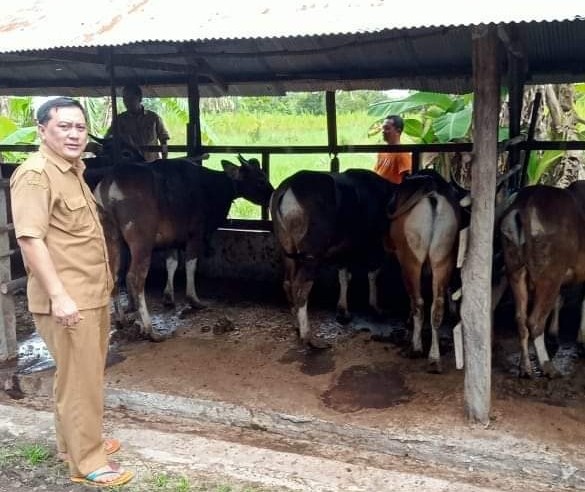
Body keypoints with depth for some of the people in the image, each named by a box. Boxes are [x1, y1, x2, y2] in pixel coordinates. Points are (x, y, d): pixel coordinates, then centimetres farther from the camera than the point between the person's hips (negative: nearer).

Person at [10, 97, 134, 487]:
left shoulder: (73, 171, 14)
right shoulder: (36, 174, -15)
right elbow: (30, 238, -23)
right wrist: (59, 295, -26)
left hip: (93, 293, 9)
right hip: (67, 299, -9)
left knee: (88, 373, 18)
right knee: (79, 378, -1)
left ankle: (77, 441, 34)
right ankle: (86, 462, 11)